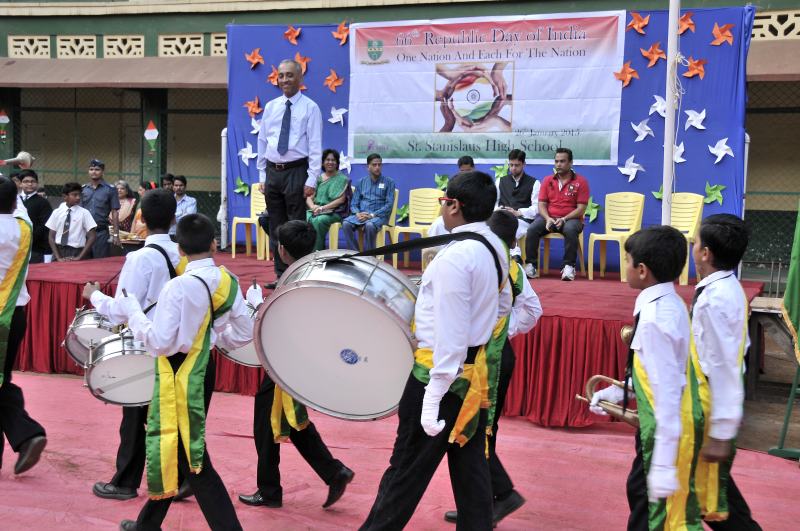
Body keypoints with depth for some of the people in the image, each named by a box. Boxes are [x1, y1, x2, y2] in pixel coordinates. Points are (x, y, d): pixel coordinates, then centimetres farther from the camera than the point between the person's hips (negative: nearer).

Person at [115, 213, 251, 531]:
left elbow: (160, 342, -21)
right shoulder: (228, 282, -1)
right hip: (202, 370, 8)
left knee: (190, 458, 0)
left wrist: (131, 311, -9)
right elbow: (244, 334, 4)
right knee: (172, 448, 21)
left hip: (180, 377, -8)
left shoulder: (179, 286, -21)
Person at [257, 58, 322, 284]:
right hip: (272, 171, 5)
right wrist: (262, 176, 9)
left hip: (296, 172, -5)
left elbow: (315, 146, -7)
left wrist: (311, 179, -13)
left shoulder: (310, 108, -2)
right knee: (276, 227, 10)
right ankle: (281, 276, 19)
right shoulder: (270, 107, 12)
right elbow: (262, 142, 14)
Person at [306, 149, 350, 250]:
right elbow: (309, 198, 13)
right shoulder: (318, 178, 19)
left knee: (318, 221, -36)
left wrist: (323, 208, -15)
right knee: (307, 219, -31)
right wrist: (313, 207, -10)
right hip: (315, 211, 4)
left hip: (333, 212, -4)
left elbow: (341, 200, -5)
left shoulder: (342, 179, 6)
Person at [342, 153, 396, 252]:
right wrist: (358, 213, -10)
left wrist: (372, 215, -15)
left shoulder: (389, 182, 6)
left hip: (379, 215, -3)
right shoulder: (361, 182, 17)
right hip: (361, 214, 3)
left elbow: (389, 204, -3)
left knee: (370, 225, -38)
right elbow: (354, 203, 13)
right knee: (346, 223, -29)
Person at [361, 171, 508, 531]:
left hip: (444, 371, -9)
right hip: (476, 370, 9)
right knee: (471, 467, 13)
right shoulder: (494, 248, 8)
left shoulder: (455, 256, -20)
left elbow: (449, 335, -24)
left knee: (407, 467, 4)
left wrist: (432, 398, -23)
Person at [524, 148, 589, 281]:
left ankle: (568, 266, -26)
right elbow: (541, 204, 6)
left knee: (570, 230, -38)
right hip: (549, 217, 3)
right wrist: (548, 219, -15)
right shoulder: (547, 180, 9)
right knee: (532, 229, -27)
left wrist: (564, 219, -20)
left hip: (570, 218, -3)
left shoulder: (580, 181, -1)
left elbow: (581, 208, -6)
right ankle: (531, 265, -20)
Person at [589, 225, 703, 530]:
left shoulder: (655, 318, -25)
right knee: (639, 491, 25)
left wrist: (663, 464, -26)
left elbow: (668, 392, -27)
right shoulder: (669, 303, 5)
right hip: (661, 424, 10)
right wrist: (619, 393, 18)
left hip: (668, 429, -10)